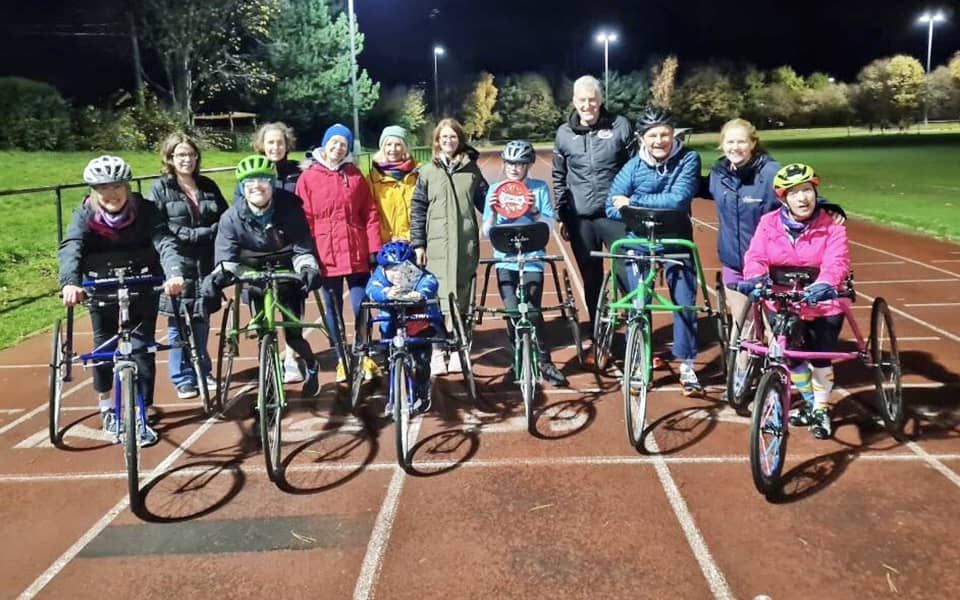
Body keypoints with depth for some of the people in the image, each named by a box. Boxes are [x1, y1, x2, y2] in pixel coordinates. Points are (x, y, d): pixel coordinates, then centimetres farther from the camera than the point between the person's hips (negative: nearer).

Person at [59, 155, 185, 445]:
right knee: (104, 345, 9)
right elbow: (70, 249, -29)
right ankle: (105, 405, 32)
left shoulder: (144, 210, -15)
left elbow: (164, 242, -28)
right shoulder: (85, 215, -14)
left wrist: (175, 273, -49)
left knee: (142, 348, -4)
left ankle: (140, 416, 5)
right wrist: (70, 283, -49)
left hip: (142, 287, -1)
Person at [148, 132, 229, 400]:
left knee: (202, 321, 10)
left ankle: (202, 372, 24)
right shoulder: (160, 188, 0)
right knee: (179, 324, 1)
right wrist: (189, 235, -16)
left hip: (205, 265, 3)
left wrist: (208, 233, -9)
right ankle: (183, 378, 12)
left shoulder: (208, 186, 12)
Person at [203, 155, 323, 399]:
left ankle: (311, 367, 30)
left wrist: (308, 268, -38)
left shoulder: (289, 210, -15)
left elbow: (302, 248, -16)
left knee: (293, 335, -2)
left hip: (289, 279, -1)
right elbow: (227, 257, -21)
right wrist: (218, 276, -43)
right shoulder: (231, 218, -14)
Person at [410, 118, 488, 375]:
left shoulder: (471, 169, 10)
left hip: (466, 244, 1)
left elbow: (485, 201, 15)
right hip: (438, 245, -1)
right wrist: (418, 243, 0)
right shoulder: (427, 172, 7)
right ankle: (437, 352, 3)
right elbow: (418, 209, 6)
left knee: (461, 296, 4)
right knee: (440, 296, -5)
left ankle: (457, 349, 14)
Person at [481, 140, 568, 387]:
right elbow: (487, 232, 4)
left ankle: (543, 362, 10)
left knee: (532, 312, -7)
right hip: (506, 261, 1)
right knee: (513, 314, -6)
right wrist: (493, 212, -13)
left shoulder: (540, 188, 4)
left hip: (532, 260, -1)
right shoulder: (495, 189, 6)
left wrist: (534, 211, -16)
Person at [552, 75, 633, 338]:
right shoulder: (564, 133, 5)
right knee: (591, 278, 11)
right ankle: (597, 331, 24)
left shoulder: (620, 126, 0)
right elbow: (559, 178, 12)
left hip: (615, 213, -2)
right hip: (580, 218, 2)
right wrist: (561, 215, 11)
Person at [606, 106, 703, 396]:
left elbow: (678, 199, -24)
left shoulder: (688, 159, -10)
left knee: (685, 301, 0)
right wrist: (650, 211, -22)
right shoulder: (633, 167, -7)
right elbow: (612, 208, -11)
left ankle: (686, 366, 14)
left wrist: (633, 202, -21)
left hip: (676, 239, 0)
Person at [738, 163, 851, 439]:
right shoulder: (769, 223, -6)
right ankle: (810, 402, 34)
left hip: (822, 303, -1)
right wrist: (753, 278, -38)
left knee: (821, 357, 3)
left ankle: (821, 409, 27)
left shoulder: (831, 226, -10)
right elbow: (756, 256, -16)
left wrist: (824, 284, -45)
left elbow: (836, 261, -24)